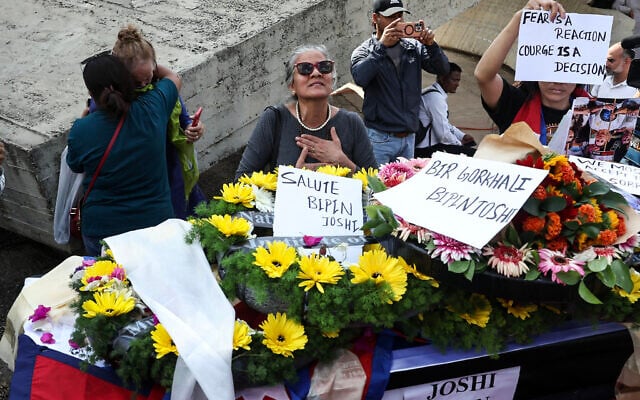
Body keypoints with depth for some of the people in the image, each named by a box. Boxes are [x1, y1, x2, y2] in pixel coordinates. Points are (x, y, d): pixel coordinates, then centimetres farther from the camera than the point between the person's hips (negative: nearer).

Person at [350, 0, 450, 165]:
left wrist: (430, 45, -15)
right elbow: (360, 77, -21)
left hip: (409, 137, 4)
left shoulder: (414, 47, 10)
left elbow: (443, 69, 2)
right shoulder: (364, 51, -1)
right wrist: (382, 46, -25)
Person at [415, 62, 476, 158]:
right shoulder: (435, 96, -20)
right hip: (426, 150, -11)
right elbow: (443, 133, -23)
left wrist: (463, 136, 12)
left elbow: (444, 124, 23)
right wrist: (459, 145, -7)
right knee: (473, 153, -16)